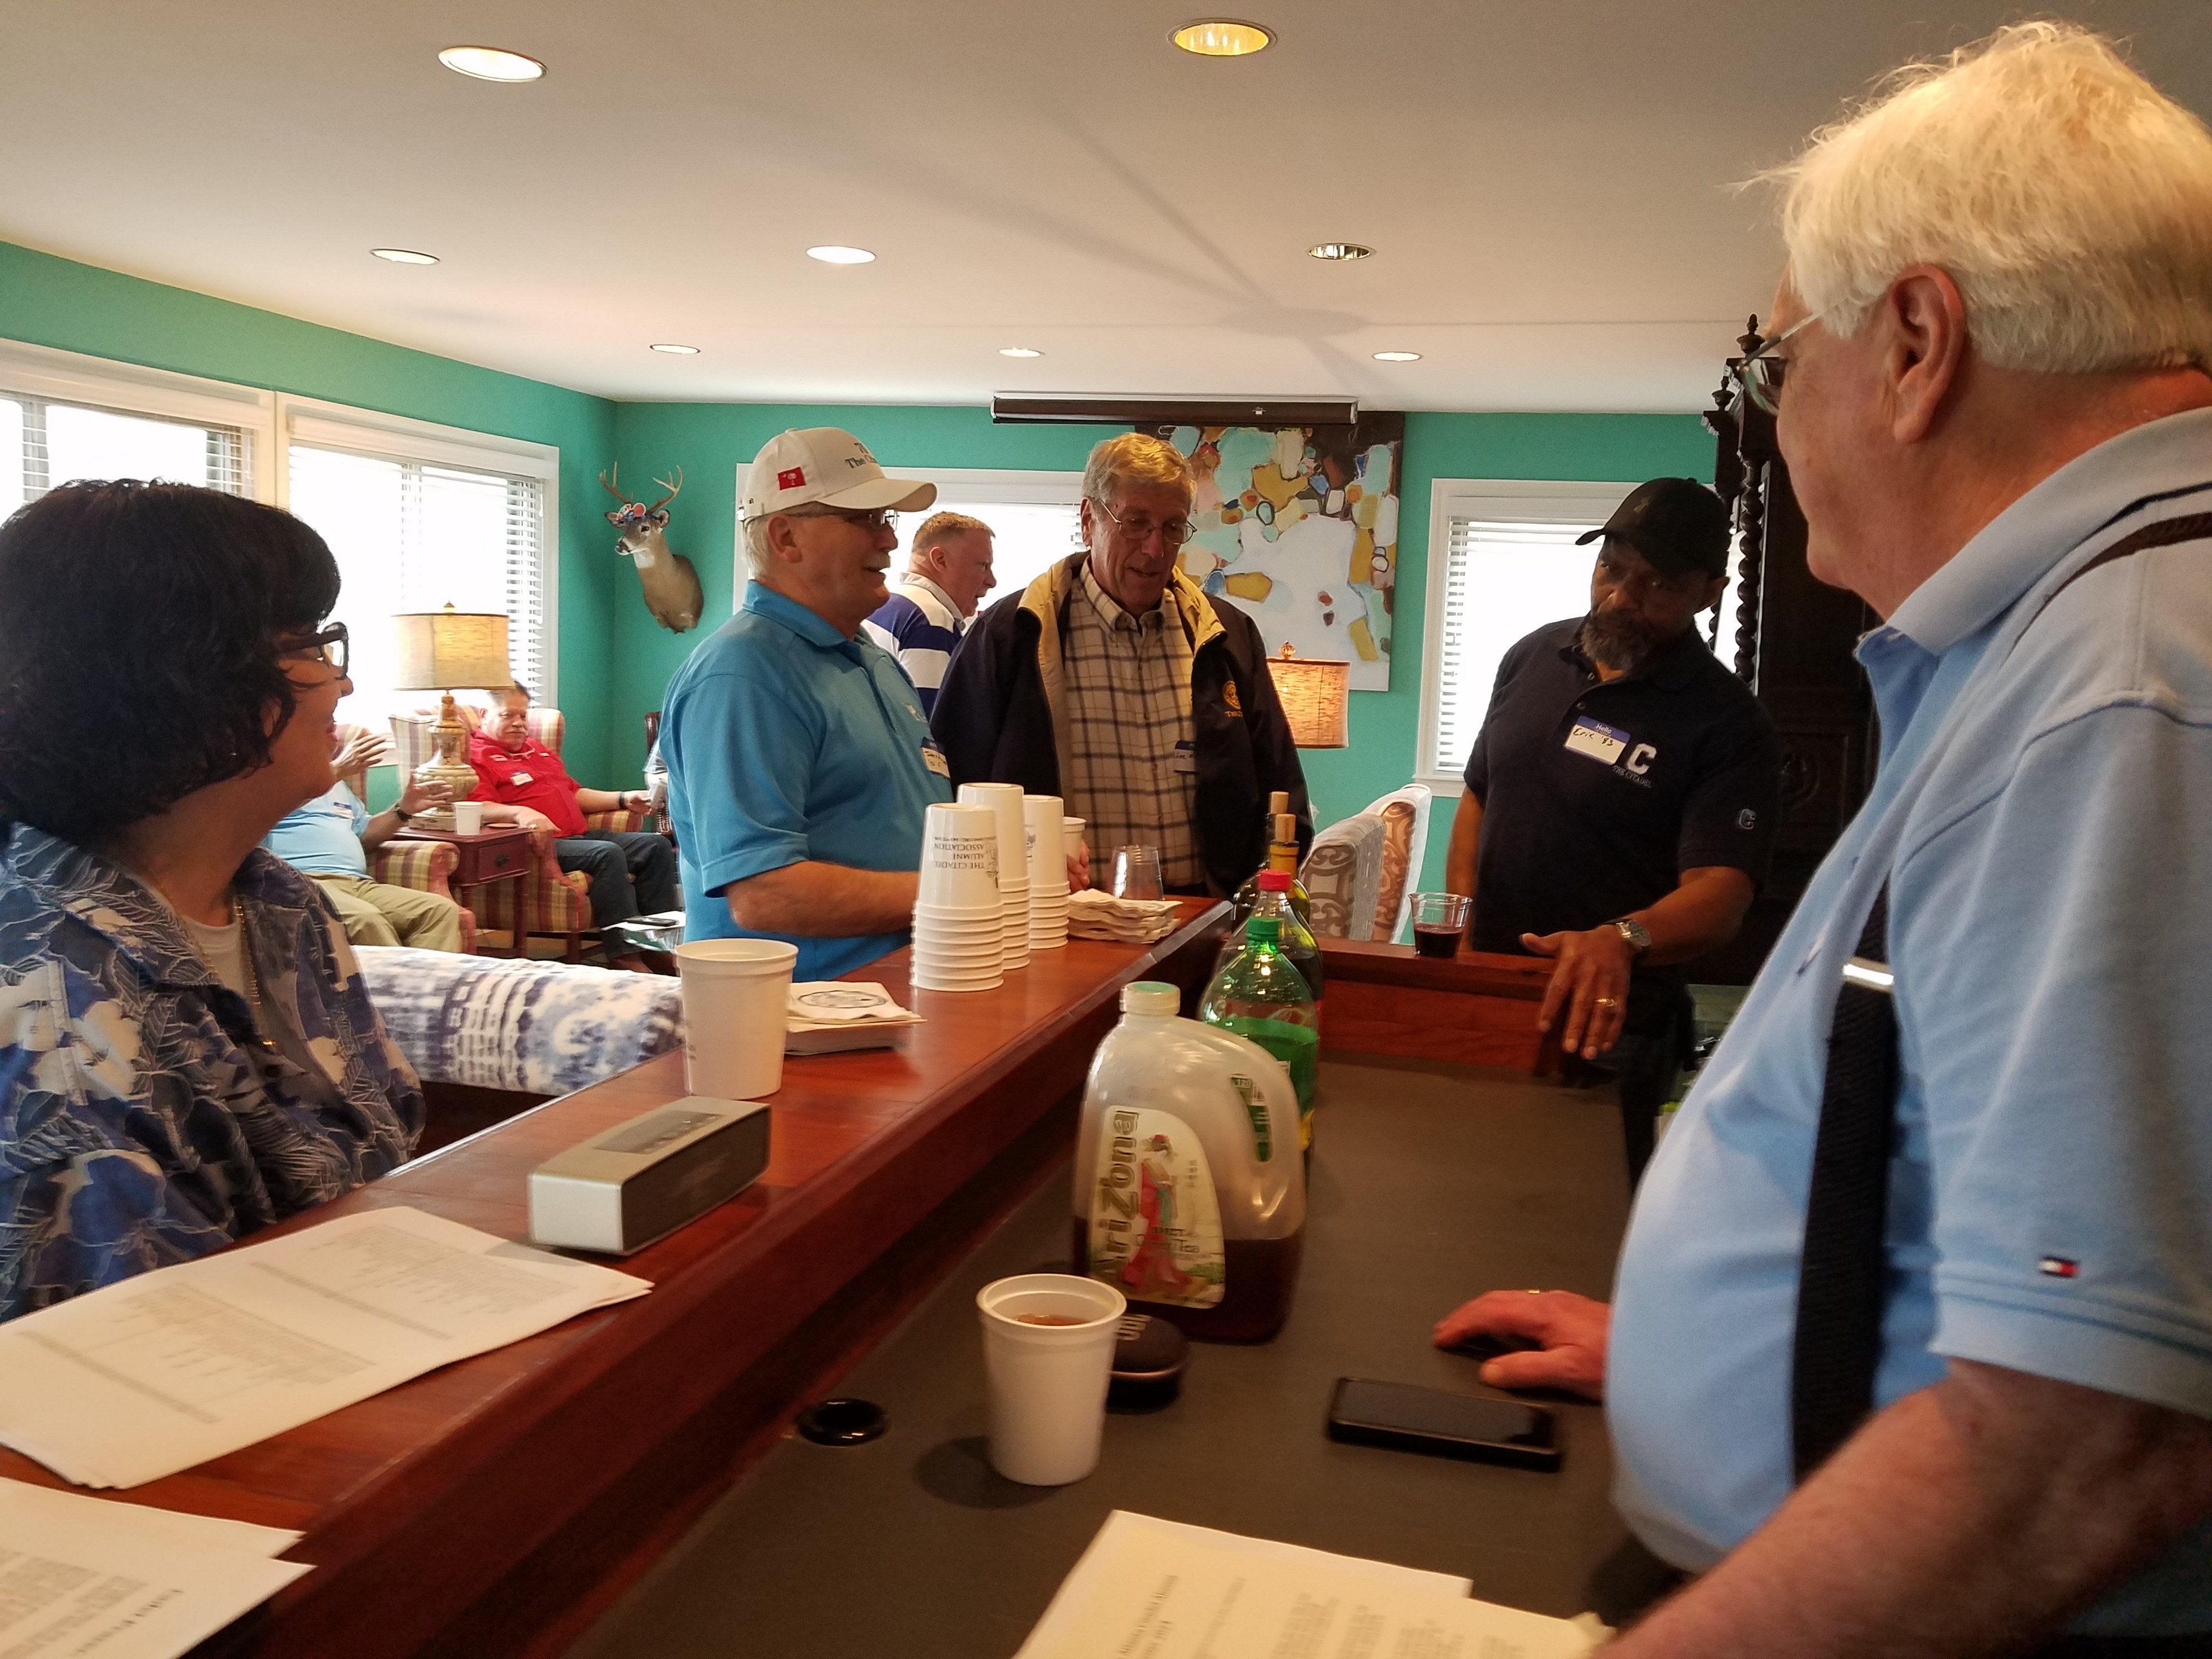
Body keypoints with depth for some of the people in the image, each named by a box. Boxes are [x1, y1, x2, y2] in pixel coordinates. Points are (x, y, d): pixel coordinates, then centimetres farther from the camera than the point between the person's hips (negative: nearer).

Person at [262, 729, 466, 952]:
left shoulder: (337, 784, 31)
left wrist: (403, 810, 13)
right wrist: (338, 769, -22)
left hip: (359, 884, 7)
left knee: (442, 909, -18)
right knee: (366, 918, -39)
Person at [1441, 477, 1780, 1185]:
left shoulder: (1729, 727, -13)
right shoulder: (1534, 657, 4)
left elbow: (1719, 895, -23)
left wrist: (1621, 940, -44)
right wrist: (1459, 939, 1)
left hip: (1606, 1022, -5)